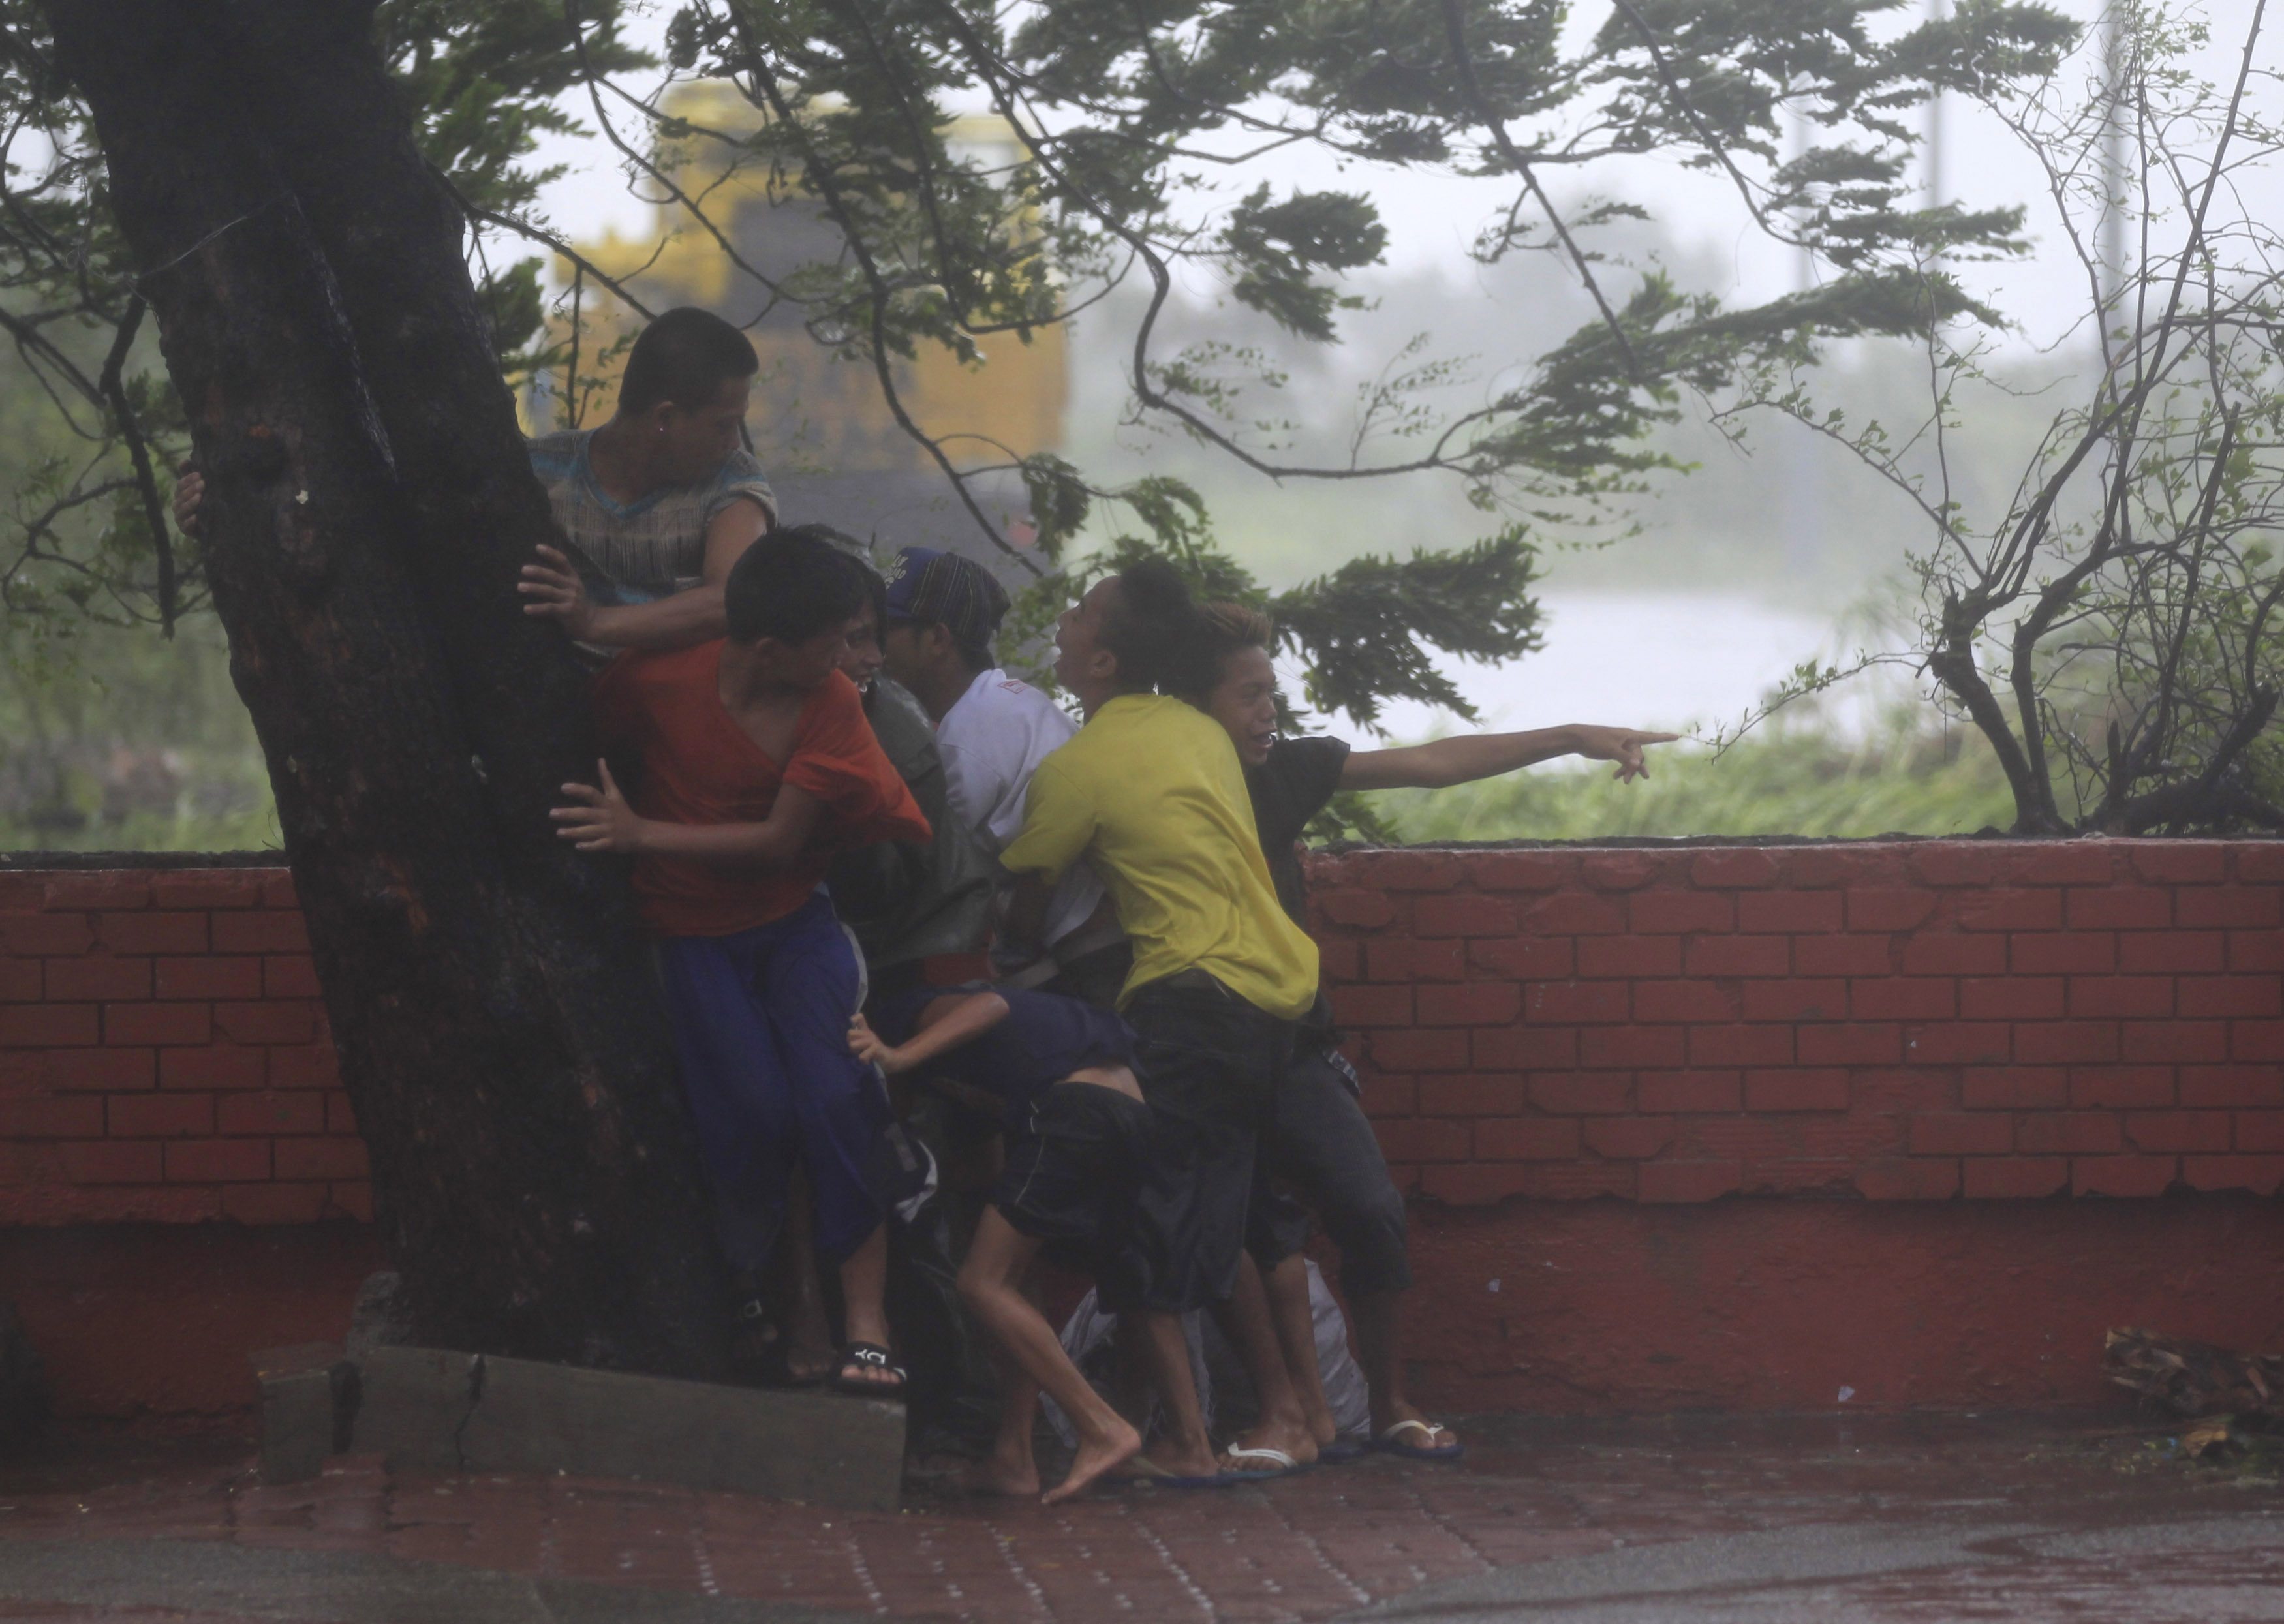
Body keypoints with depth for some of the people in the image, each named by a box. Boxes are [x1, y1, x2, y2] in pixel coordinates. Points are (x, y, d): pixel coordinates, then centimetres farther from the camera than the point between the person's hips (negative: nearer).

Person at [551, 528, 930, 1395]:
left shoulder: (831, 705, -12)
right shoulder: (656, 683, -17)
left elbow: (780, 841, -15)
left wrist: (641, 833, -21)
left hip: (793, 921, 1)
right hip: (694, 935, -1)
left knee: (834, 1094, -19)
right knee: (756, 1111, -18)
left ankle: (866, 1325, -17)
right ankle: (740, 1291, 9)